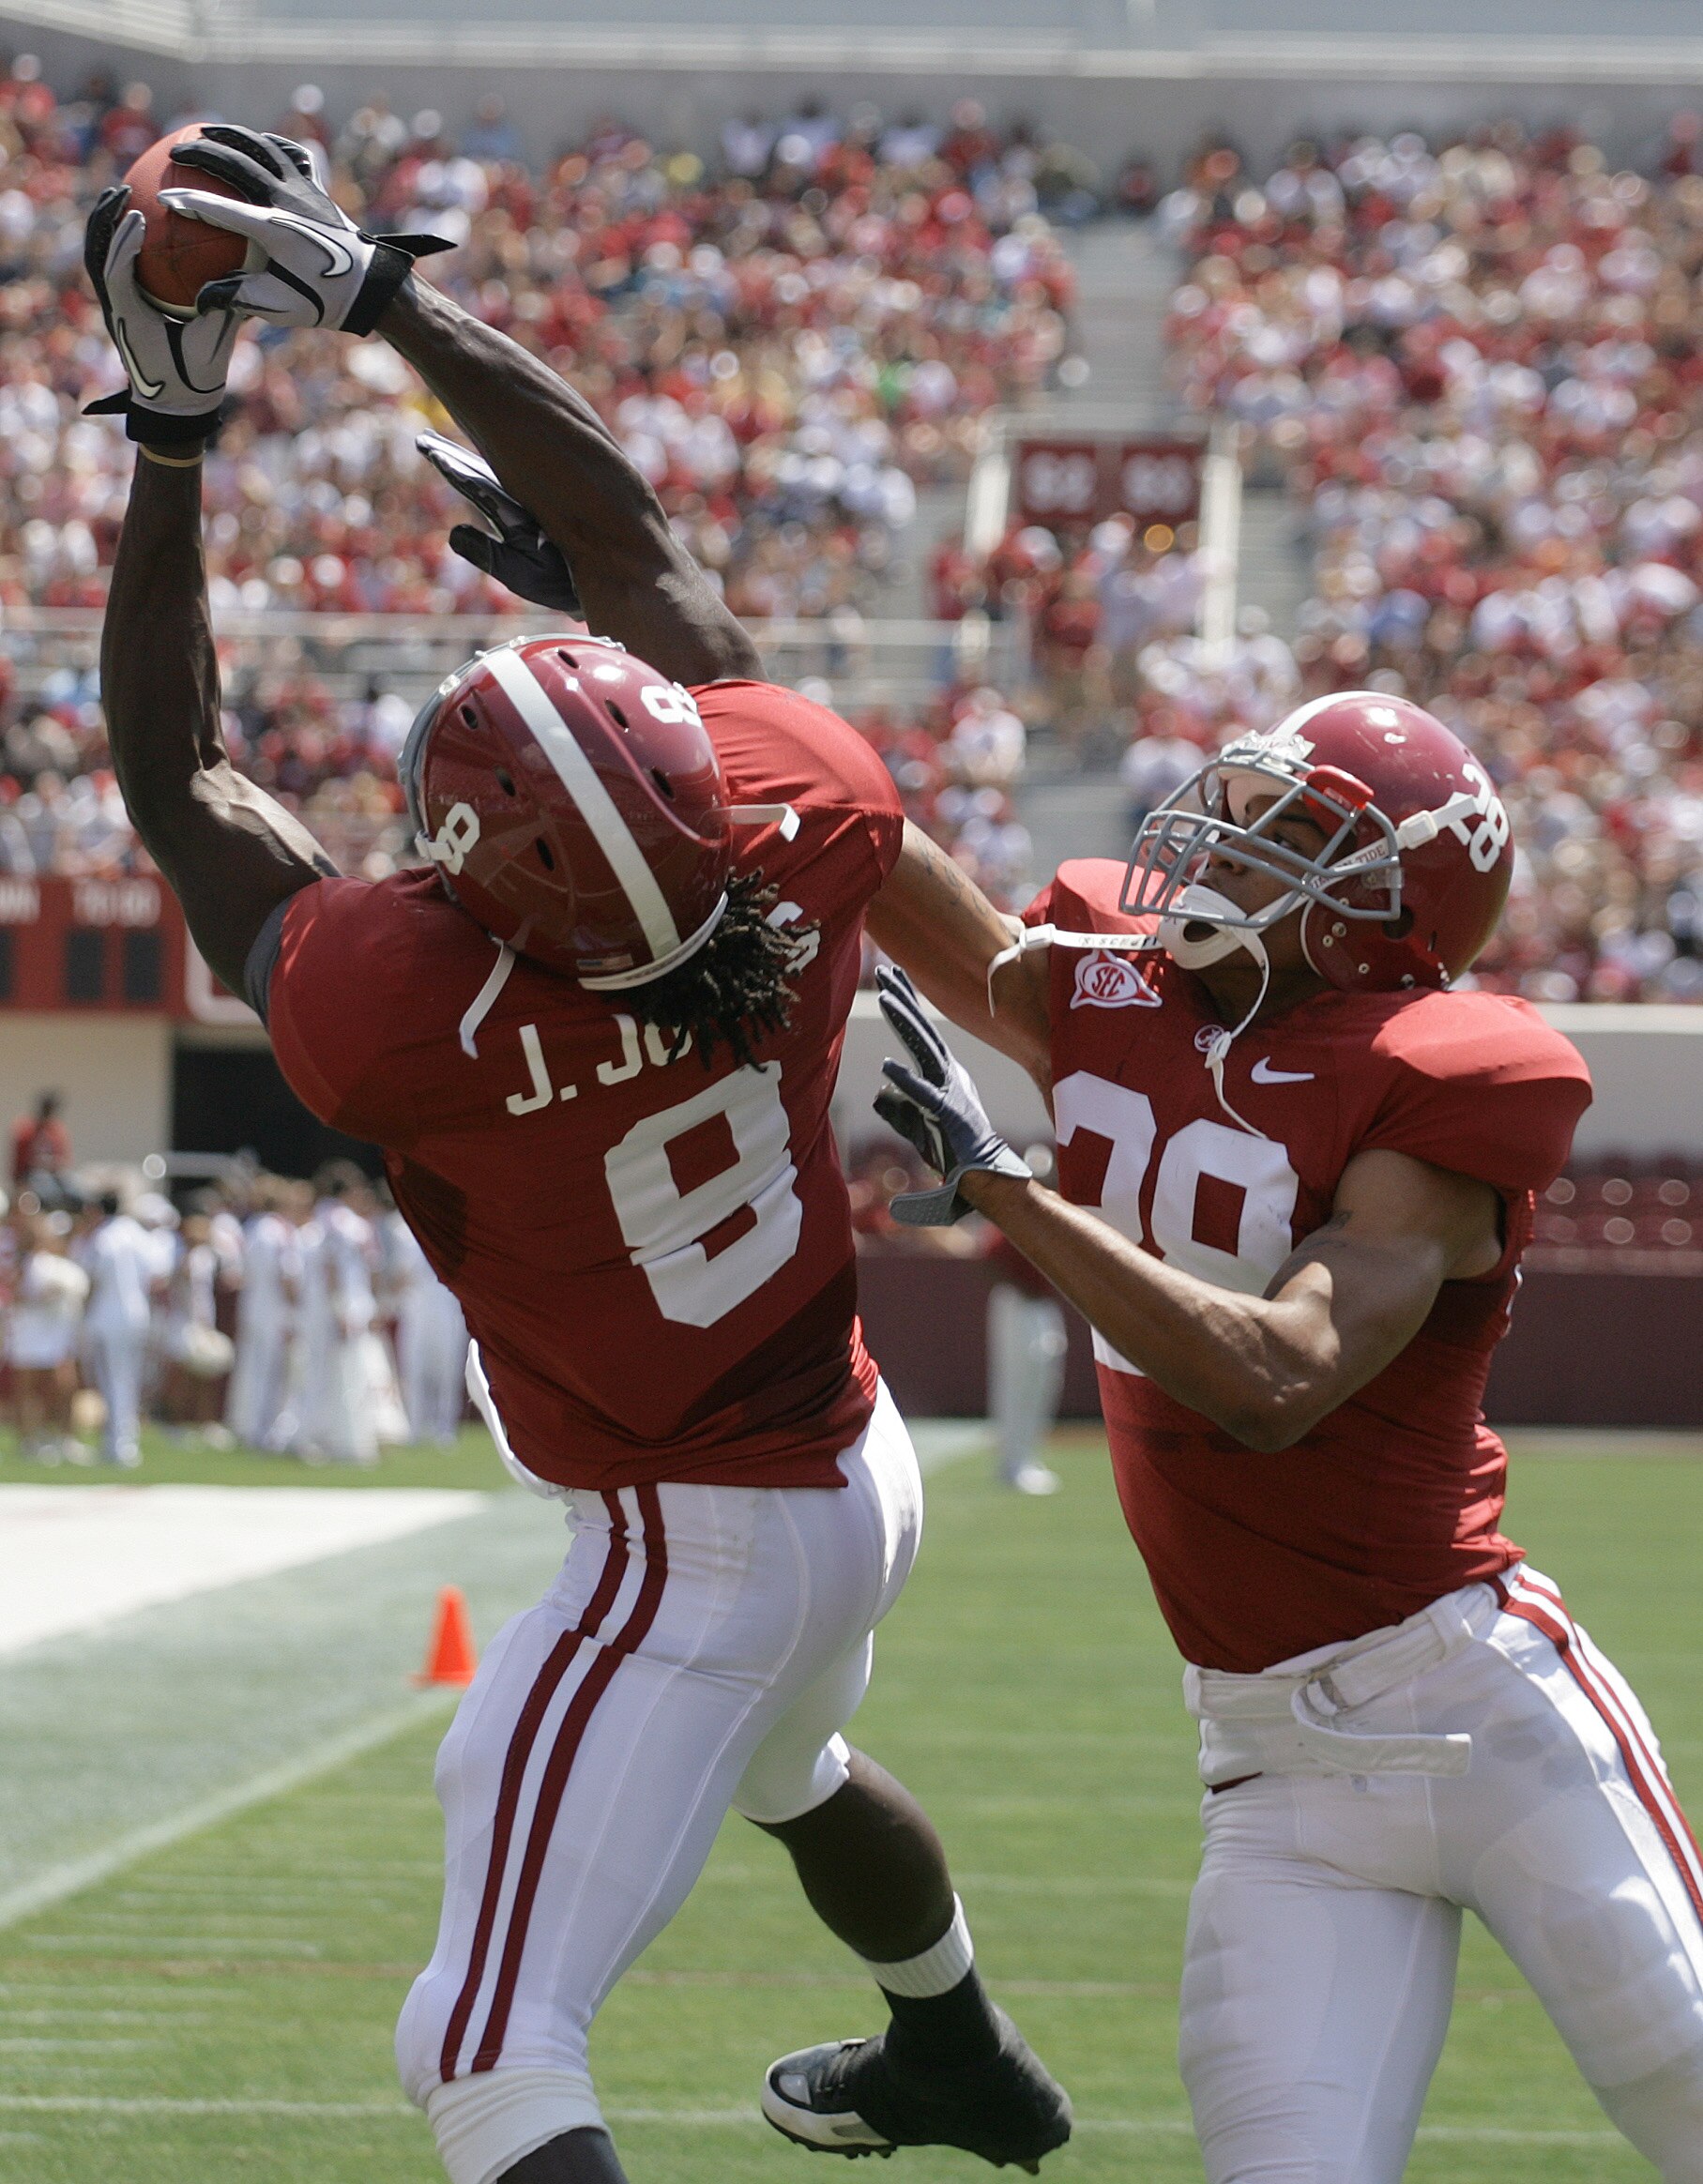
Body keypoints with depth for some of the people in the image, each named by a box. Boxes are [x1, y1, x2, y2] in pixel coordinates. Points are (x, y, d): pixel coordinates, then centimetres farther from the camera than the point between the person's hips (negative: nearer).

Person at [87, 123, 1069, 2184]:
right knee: (784, 1767, 40)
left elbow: (176, 776, -14)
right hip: (855, 1471, 7)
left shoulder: (398, 1016, -32)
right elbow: (625, 520, -6)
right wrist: (374, 287, -3)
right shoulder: (804, 817, -22)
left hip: (683, 1550, -7)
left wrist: (174, 429, -9)